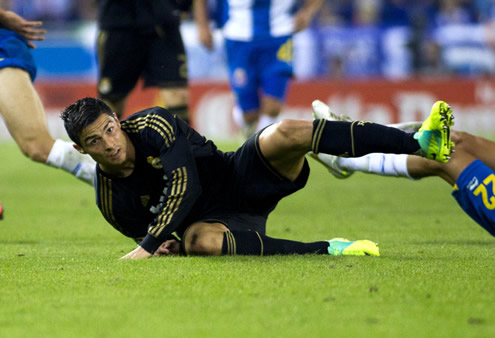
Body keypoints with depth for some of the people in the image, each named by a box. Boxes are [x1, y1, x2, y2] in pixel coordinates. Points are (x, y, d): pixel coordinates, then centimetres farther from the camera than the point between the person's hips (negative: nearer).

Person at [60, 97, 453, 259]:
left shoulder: (151, 125, -11)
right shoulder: (110, 201, -2)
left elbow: (185, 185, -19)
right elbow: (150, 237, 12)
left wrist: (148, 245, -24)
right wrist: (166, 247, -14)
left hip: (241, 178, -1)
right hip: (208, 218, 1)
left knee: (287, 134, -30)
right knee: (200, 241, -38)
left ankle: (421, 142, -31)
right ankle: (327, 249, -31)